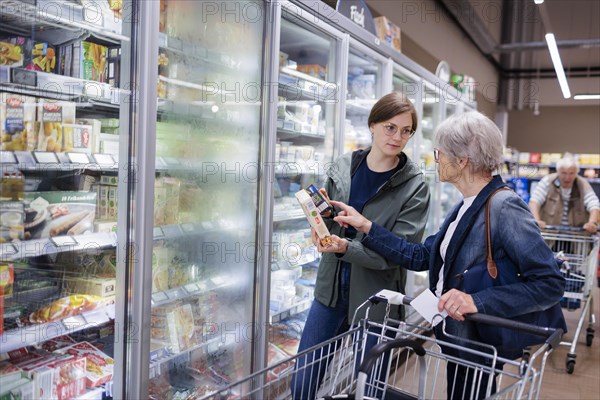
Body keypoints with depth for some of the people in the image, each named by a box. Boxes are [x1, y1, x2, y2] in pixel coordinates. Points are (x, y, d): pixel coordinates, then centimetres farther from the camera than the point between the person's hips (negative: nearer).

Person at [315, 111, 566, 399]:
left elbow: (550, 284, -23)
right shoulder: (466, 207, 5)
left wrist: (478, 301, -30)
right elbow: (421, 256, 7)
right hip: (455, 338, 8)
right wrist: (366, 227, 4)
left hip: (480, 345, -8)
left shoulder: (504, 207, -21)